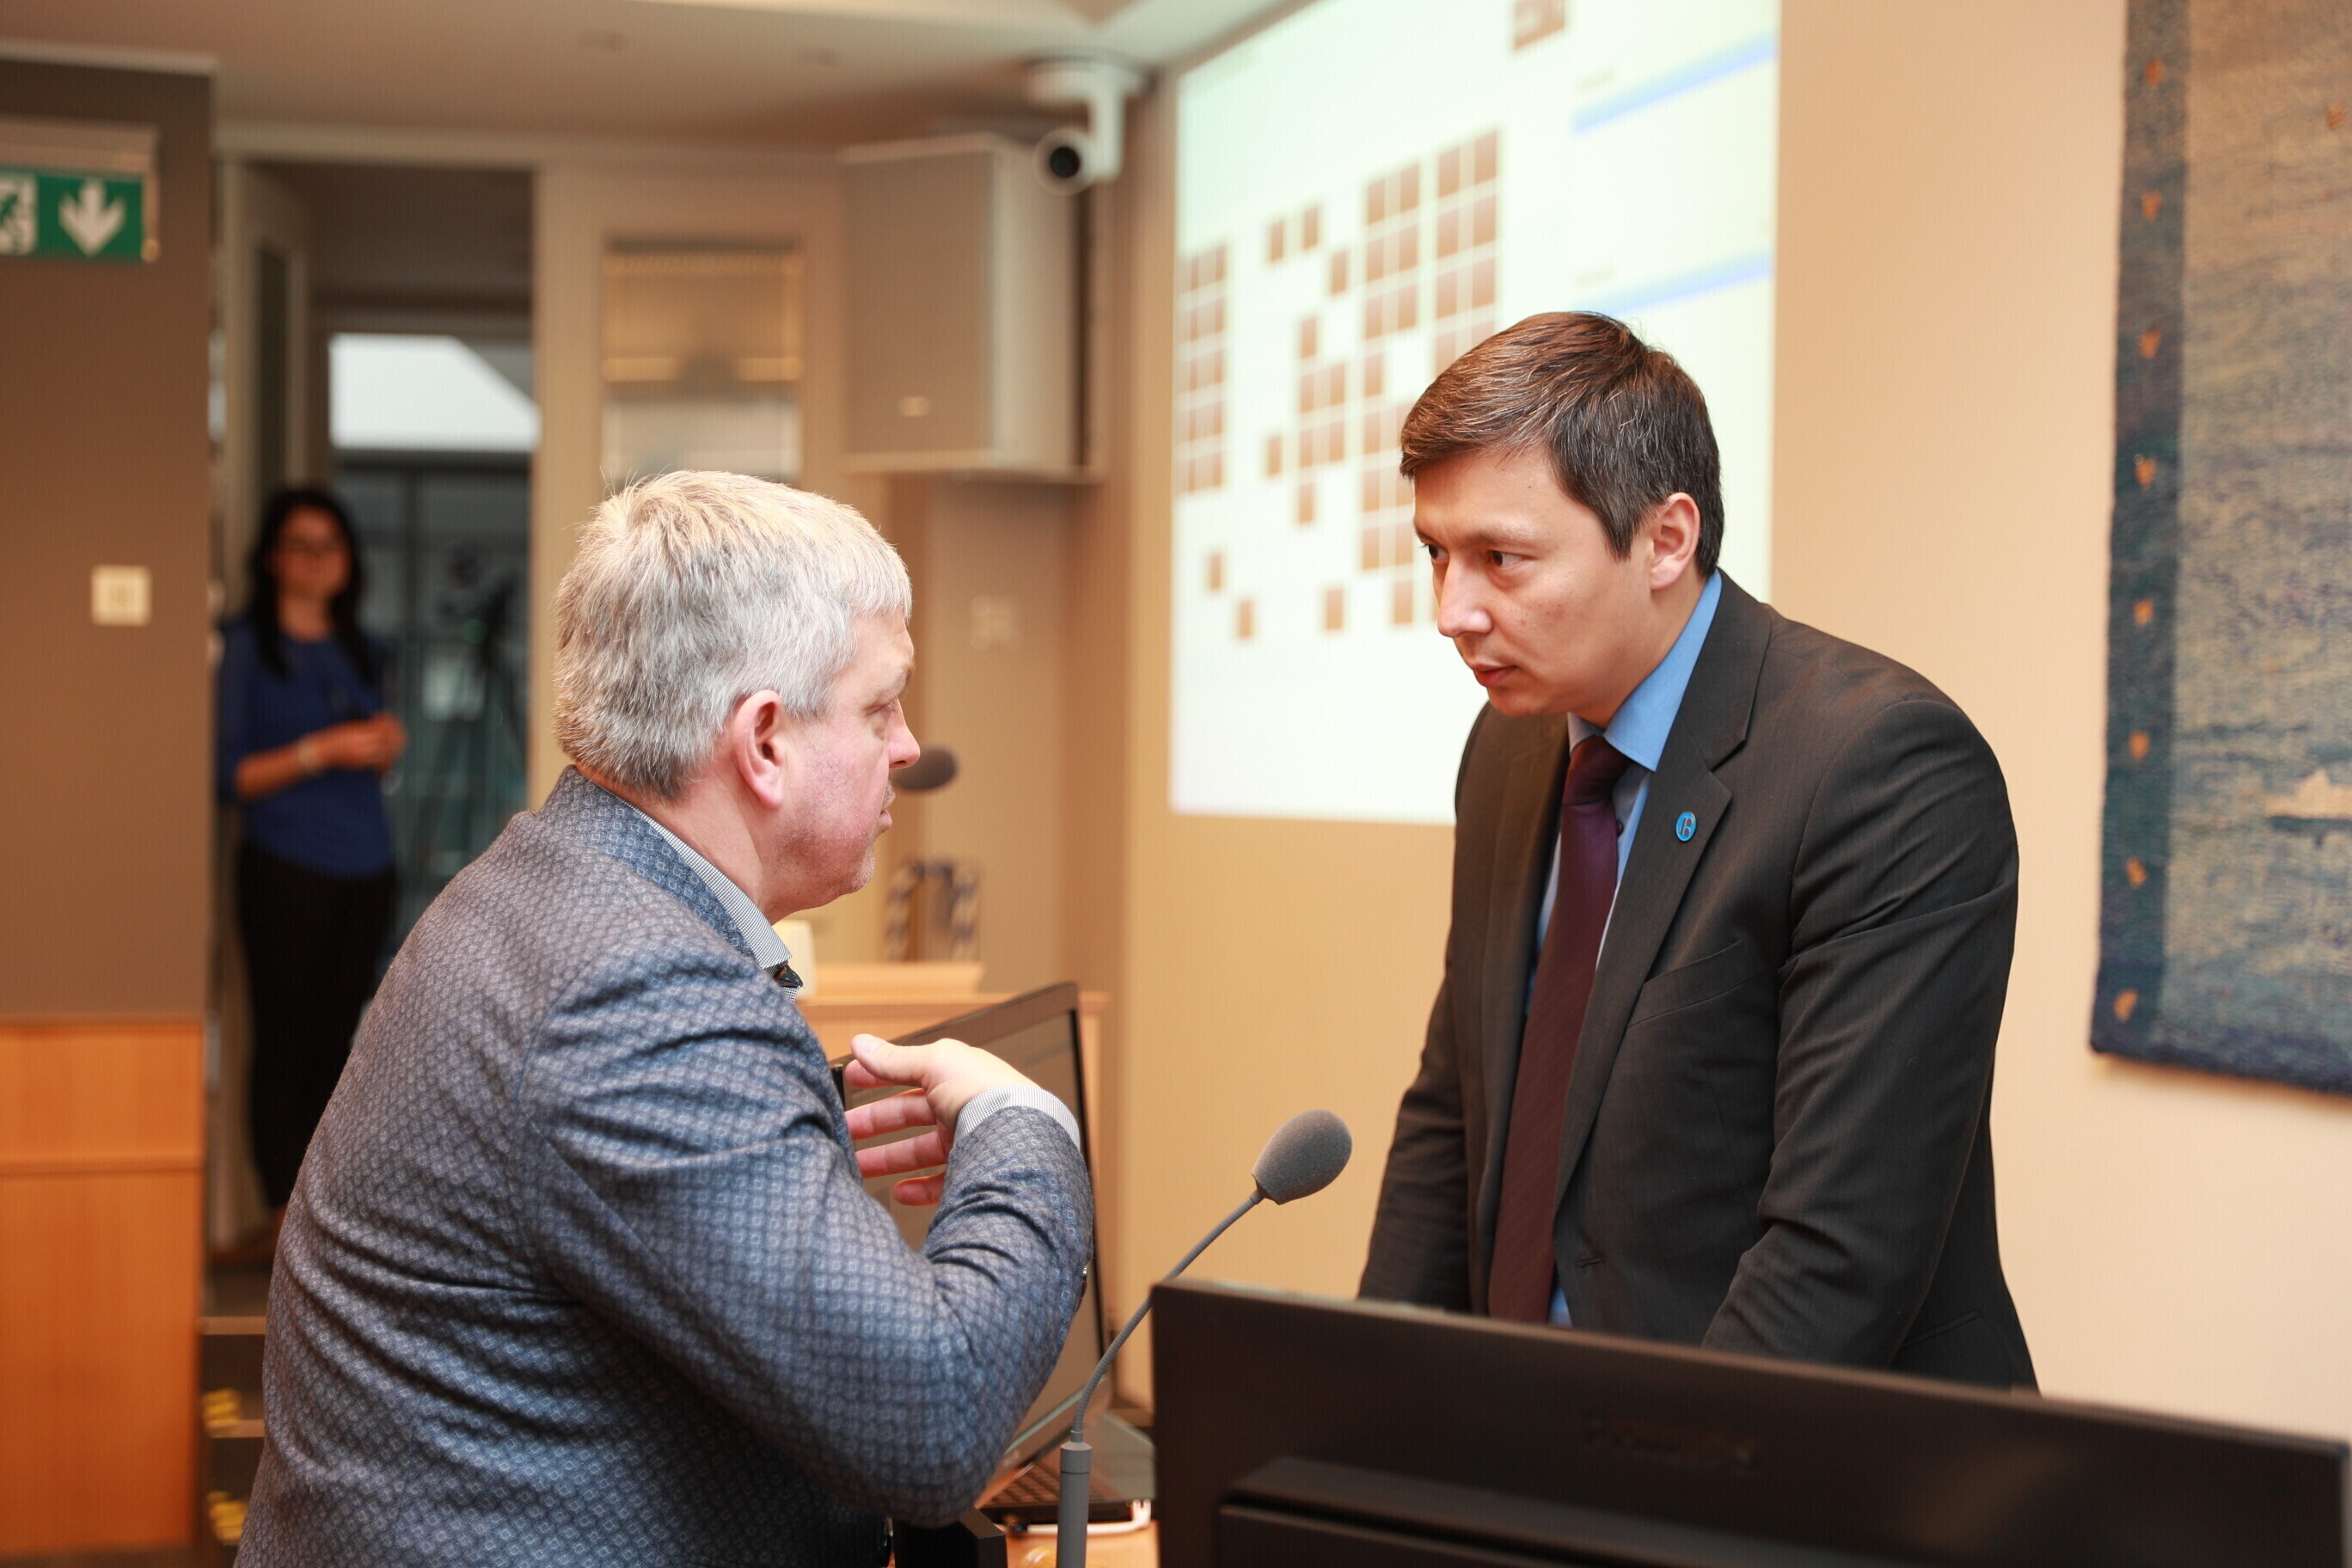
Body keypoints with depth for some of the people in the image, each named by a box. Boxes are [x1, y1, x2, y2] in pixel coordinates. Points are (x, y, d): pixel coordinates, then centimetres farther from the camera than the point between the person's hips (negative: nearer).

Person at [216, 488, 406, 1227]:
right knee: (282, 1046, -5)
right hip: (286, 868, -5)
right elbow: (229, 775, -7)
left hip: (365, 870, 5)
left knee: (335, 1044, 5)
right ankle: (286, 1214, -2)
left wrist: (386, 747, 3)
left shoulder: (361, 651, 17)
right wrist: (320, 751, -15)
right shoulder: (244, 646, -1)